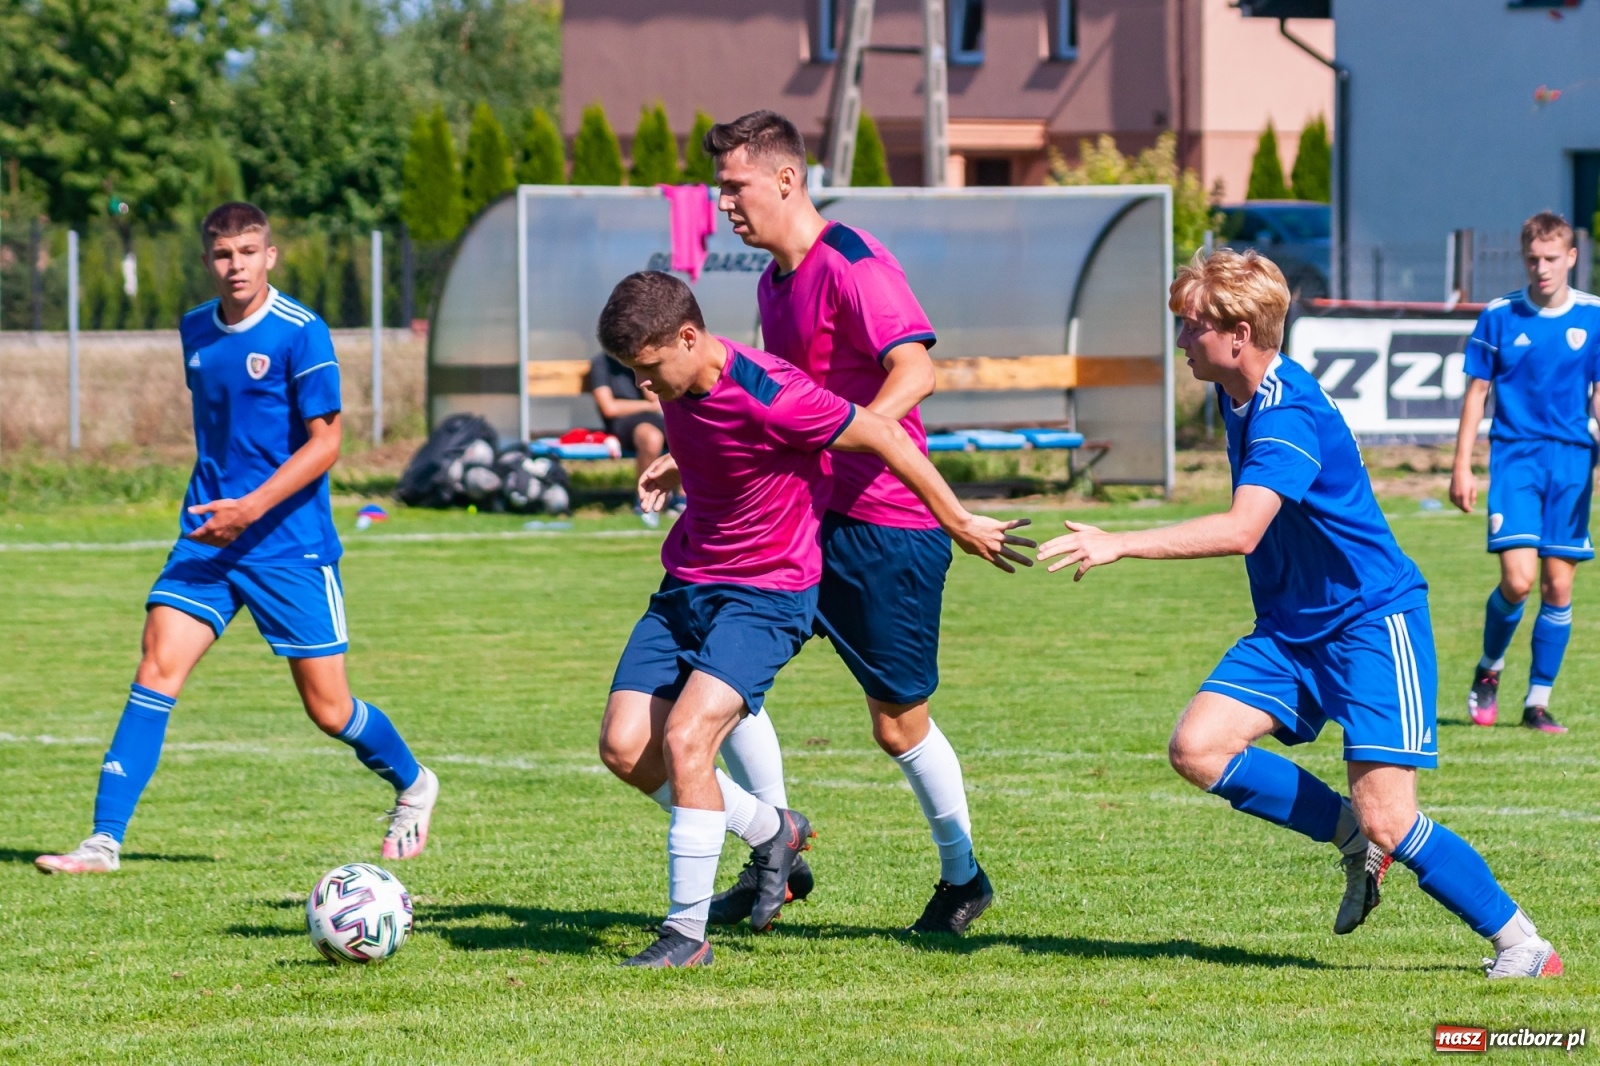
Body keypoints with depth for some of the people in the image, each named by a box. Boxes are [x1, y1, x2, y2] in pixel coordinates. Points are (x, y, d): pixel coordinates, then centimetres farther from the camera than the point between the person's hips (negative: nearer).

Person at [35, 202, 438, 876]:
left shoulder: (301, 332, -11)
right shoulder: (195, 331, 8)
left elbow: (324, 442, -13)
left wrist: (251, 508, -21)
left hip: (289, 544, -4)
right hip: (207, 540, 5)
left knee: (328, 709, 2)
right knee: (157, 670, -12)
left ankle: (413, 787, 32)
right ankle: (104, 841, -14)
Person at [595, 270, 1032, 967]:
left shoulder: (769, 397, -25)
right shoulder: (676, 383, -2)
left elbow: (883, 437, -15)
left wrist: (959, 524, -6)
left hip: (766, 595, -8)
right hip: (686, 587, 8)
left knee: (684, 738, -24)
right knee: (622, 746, -4)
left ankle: (688, 932, -12)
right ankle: (770, 831, 20)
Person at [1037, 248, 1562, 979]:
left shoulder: (1288, 414, -24)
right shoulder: (1237, 397, 5)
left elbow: (1241, 531, -38)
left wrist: (1118, 546, -39)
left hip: (1373, 623, -9)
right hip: (1291, 631, 9)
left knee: (1388, 820, -16)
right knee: (1197, 748, -11)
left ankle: (1521, 944, 1)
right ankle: (1354, 839, 7)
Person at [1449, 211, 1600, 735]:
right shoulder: (1499, 316, 1)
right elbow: (1476, 392, 6)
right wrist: (1462, 467, 3)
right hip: (1514, 456, -2)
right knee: (1518, 579, -14)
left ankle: (1538, 701, 12)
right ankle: (1488, 670, 12)